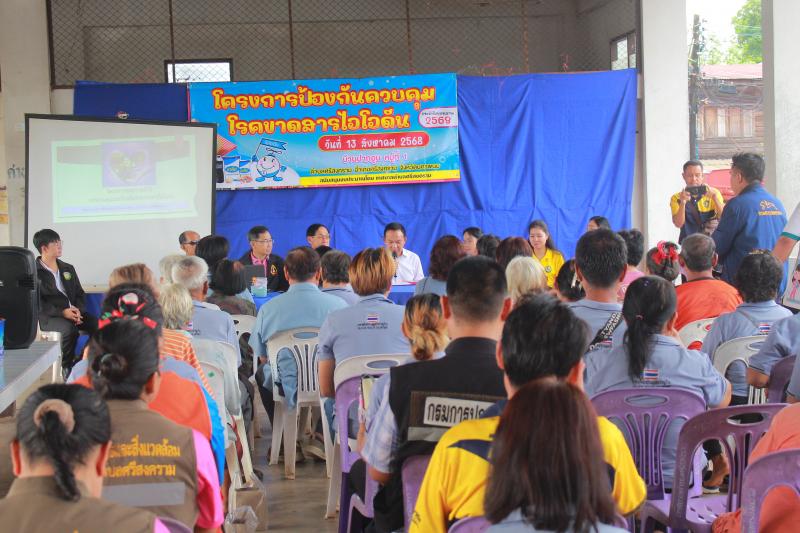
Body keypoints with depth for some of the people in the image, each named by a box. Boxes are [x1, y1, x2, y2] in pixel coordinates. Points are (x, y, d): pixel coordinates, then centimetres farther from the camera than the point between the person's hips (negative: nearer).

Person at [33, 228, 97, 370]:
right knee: (70, 329, -37)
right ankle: (67, 367, -17)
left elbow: (80, 294, 16)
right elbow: (37, 302, -8)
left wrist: (78, 310, -7)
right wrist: (62, 312, -19)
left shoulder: (68, 269, 19)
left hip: (74, 312, 5)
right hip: (50, 316, -5)